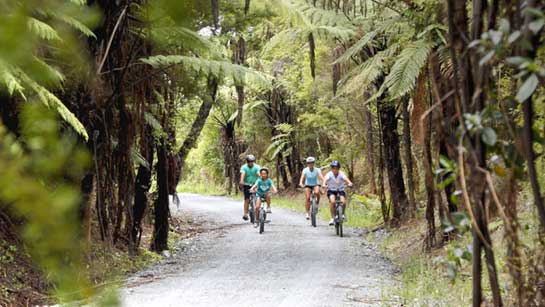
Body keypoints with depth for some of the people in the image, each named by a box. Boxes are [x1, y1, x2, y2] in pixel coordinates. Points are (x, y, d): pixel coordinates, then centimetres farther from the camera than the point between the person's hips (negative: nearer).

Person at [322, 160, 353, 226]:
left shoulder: (341, 174, -14)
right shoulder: (329, 174, -15)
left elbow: (346, 179, -32)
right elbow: (325, 180, -33)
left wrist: (350, 183, -54)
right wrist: (324, 185, -56)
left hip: (340, 190, 1)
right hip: (331, 190, -1)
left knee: (343, 202, -25)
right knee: (332, 201, -31)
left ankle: (342, 214, 5)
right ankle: (332, 218, -20)